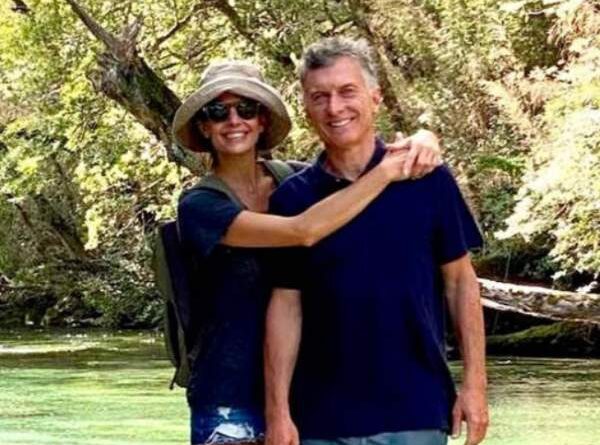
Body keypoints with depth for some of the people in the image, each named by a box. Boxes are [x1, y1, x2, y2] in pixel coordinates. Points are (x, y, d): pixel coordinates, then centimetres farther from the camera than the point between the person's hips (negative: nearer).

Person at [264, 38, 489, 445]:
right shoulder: (292, 199, 2)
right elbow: (285, 305, 2)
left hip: (415, 411, -1)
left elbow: (460, 282, 2)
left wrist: (475, 384, -3)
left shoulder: (428, 181, -2)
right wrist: (278, 410, -3)